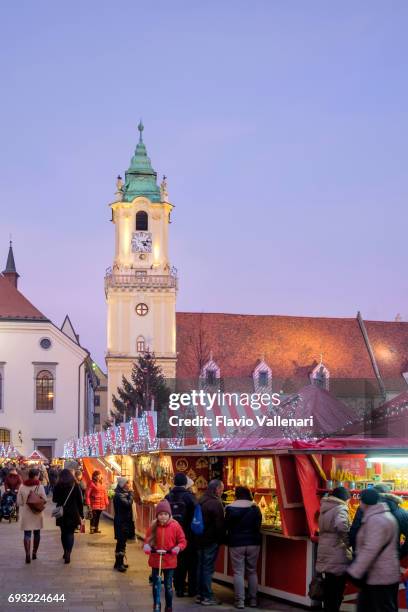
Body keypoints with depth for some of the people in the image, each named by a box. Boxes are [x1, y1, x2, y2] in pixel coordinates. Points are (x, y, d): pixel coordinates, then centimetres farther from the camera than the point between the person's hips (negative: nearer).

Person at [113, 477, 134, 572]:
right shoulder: (119, 495, -17)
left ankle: (120, 562, 23)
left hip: (125, 521, 10)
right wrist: (131, 493, -17)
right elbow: (128, 504, -26)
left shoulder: (124, 493, 14)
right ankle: (119, 564, -5)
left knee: (122, 543, 15)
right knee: (121, 543, -8)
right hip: (121, 522, -10)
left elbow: (129, 504, 12)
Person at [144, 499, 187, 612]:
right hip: (155, 560, 1)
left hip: (169, 561, -1)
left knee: (168, 585, 10)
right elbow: (147, 539, 4)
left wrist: (178, 548, -22)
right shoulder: (153, 526, -4)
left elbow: (183, 541, -3)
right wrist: (146, 546, -17)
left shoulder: (175, 526, -8)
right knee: (156, 584, 5)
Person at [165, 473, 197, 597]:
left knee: (178, 563, 12)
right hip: (188, 535, -4)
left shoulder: (168, 497, 0)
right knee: (191, 563, 9)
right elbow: (196, 514, -16)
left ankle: (179, 589, 13)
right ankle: (192, 589, 12)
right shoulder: (189, 496, -13)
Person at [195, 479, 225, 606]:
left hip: (199, 539, 8)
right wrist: (221, 539, -5)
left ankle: (200, 594, 19)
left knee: (201, 566, 14)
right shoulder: (215, 503, -18)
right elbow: (220, 524, -18)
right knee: (208, 568, -3)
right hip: (211, 541, -8)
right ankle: (207, 597, 1)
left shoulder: (201, 501, 9)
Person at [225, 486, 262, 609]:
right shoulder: (254, 508, -2)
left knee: (238, 572, 2)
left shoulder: (230, 508, -5)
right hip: (253, 543, 2)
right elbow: (258, 526, 5)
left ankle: (240, 601, -1)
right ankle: (253, 600, 15)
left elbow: (226, 526, 2)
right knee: (252, 572, 13)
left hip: (236, 543, -2)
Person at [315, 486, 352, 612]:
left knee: (329, 591, 17)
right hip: (337, 556, -8)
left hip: (326, 555, 8)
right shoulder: (340, 508, -13)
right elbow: (341, 526, -32)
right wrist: (349, 543, -19)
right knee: (336, 593, 0)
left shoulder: (325, 509, 13)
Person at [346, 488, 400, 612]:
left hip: (381, 578, -11)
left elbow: (370, 550, -27)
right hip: (380, 576, 11)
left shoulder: (376, 520, -21)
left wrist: (354, 573, -25)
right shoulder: (383, 516, 14)